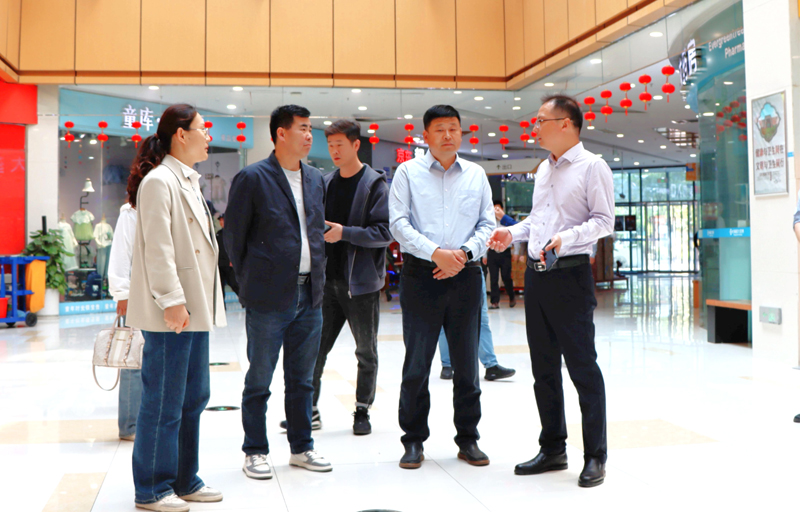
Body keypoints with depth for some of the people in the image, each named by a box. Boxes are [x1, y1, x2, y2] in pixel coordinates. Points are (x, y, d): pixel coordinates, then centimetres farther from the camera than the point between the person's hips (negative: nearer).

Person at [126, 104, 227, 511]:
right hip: (170, 311, -10)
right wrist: (171, 301, -21)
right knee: (164, 401, -1)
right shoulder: (159, 181, -12)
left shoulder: (189, 182, 17)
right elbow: (157, 248, -18)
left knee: (194, 396, 15)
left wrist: (199, 302, 18)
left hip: (195, 308, 10)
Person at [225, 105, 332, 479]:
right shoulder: (252, 178, -7)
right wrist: (250, 281, 2)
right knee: (259, 380, 5)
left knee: (302, 378, 14)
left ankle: (302, 447, 26)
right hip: (269, 298, -5)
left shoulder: (315, 179, 12)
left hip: (309, 295, 6)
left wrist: (317, 276, 12)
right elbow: (233, 234, -2)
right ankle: (255, 452, 18)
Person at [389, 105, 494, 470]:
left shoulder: (476, 175, 12)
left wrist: (464, 253, -9)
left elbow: (487, 224, 9)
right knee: (416, 362, 1)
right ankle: (413, 440, 14)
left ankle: (468, 438, 19)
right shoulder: (409, 172, 4)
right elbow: (398, 223, -4)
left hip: (465, 275, 3)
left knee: (467, 362, 7)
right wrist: (436, 253, -15)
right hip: (421, 275, -2)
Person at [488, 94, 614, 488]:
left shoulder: (592, 166, -6)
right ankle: (553, 449, 24)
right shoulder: (544, 169, 17)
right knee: (544, 367, 12)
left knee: (582, 366, -4)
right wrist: (513, 232, 8)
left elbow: (603, 220, -12)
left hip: (569, 275, -8)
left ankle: (595, 456, 6)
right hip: (536, 274, 8)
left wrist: (567, 238, -25)